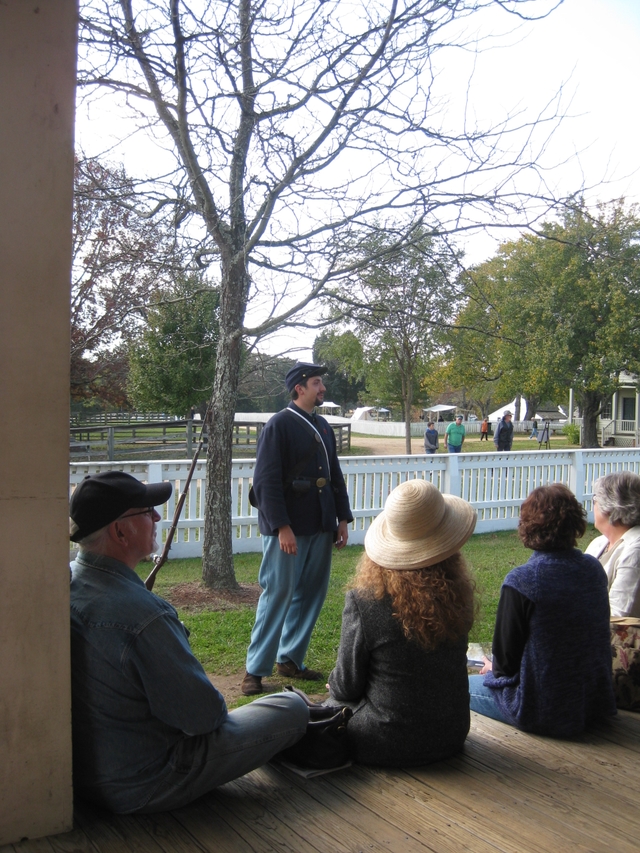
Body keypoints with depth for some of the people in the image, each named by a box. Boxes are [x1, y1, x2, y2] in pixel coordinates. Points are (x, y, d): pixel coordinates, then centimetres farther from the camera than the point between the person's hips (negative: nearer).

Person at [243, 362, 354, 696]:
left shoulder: (322, 427, 13)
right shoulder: (279, 425, -10)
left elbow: (335, 476, 17)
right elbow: (266, 481, -15)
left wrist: (342, 518, 12)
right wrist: (282, 527, -19)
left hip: (320, 529, 7)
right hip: (287, 530, -7)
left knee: (310, 596, 12)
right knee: (278, 596, -2)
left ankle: (291, 660, 26)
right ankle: (255, 669, 10)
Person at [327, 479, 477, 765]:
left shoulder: (364, 601, -25)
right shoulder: (458, 597, -12)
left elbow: (347, 685, -12)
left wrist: (335, 686, 10)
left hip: (386, 746, -4)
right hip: (450, 738, 4)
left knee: (333, 705, 25)